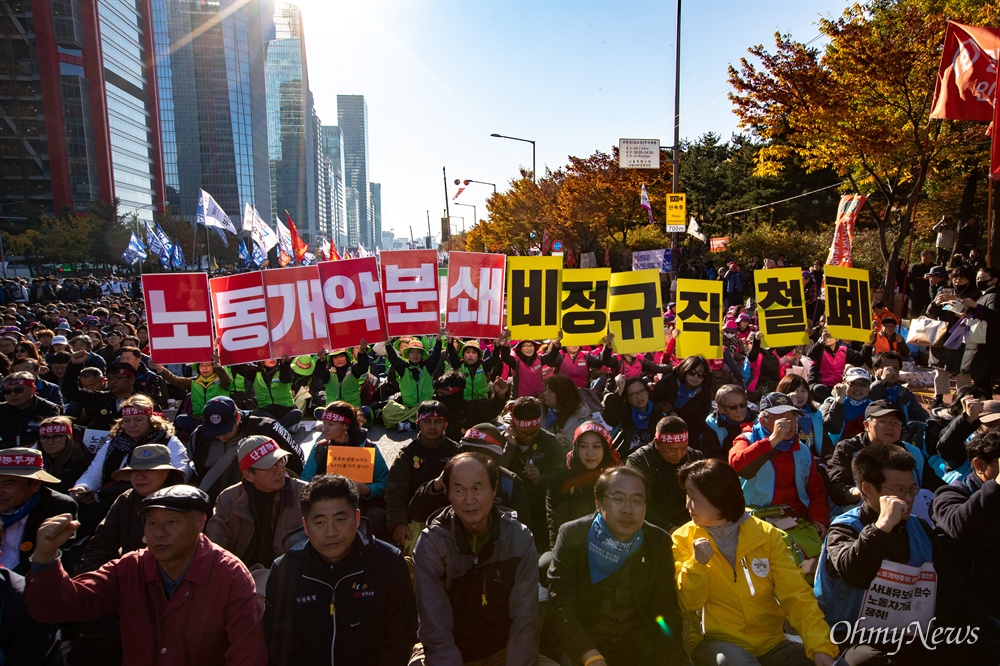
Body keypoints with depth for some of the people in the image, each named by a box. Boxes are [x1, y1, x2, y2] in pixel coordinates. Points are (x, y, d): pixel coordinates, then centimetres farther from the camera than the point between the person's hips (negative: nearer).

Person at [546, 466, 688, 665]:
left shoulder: (659, 542, -1)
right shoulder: (572, 536, -10)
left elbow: (666, 611, 0)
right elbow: (561, 609, -16)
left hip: (644, 647, 3)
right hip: (585, 648, -3)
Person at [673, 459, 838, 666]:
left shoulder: (766, 534, -1)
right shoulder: (684, 539, -3)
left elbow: (796, 595, -5)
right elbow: (687, 605, -6)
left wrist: (820, 645, -19)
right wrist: (696, 564, -22)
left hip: (771, 644, 2)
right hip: (719, 643, -2)